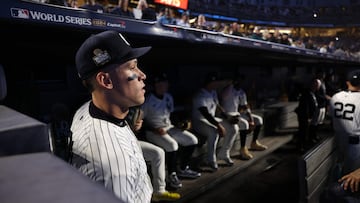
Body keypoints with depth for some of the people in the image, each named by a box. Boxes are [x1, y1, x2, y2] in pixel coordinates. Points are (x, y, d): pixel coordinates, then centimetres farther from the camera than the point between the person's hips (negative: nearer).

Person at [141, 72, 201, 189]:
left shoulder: (169, 97, 6)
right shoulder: (148, 101, -16)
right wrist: (155, 130, -23)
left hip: (169, 128, 8)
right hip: (153, 132, -7)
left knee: (192, 140, -4)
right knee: (172, 144, -34)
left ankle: (183, 169, 11)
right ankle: (172, 175, -13)